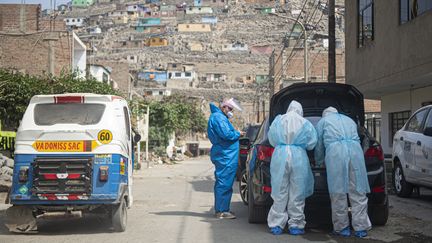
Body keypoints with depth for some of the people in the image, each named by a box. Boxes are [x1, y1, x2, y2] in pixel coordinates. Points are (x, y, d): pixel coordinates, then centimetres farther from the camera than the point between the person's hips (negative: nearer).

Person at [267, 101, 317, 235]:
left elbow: (271, 138, 13)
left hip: (280, 155, 1)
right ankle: (295, 225, 7)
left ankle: (276, 225, 6)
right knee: (297, 193, 4)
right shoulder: (305, 123, 7)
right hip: (299, 157, -1)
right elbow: (312, 143, 6)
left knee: (280, 191, 5)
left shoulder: (278, 120, 10)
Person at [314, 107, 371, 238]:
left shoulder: (323, 121, 26)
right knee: (358, 191, 3)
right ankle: (361, 228, 3)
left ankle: (342, 227, 6)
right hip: (355, 149, 3)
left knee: (338, 193, 2)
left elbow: (319, 145, 27)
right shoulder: (350, 120, 36)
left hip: (335, 151, -3)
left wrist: (318, 163, 42)